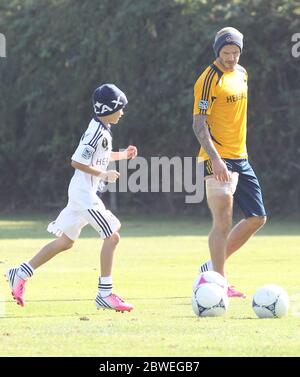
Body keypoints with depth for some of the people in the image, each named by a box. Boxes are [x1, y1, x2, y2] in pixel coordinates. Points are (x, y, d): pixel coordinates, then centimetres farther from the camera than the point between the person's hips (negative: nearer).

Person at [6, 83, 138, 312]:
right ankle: (105, 294, -8)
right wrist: (103, 174, -18)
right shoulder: (97, 133, -18)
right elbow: (77, 162, -21)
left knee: (66, 242, 15)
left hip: (83, 192, 10)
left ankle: (21, 274, 20)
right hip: (85, 193, -10)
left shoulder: (102, 130, 12)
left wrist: (122, 155, 17)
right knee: (112, 236, -10)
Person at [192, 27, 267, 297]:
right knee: (223, 221, -12)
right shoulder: (209, 79, -12)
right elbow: (199, 123, -17)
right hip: (219, 160, -8)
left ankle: (213, 266, 17)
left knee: (257, 218, 9)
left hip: (240, 159, 8)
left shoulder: (241, 74, 13)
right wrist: (215, 158, -27)